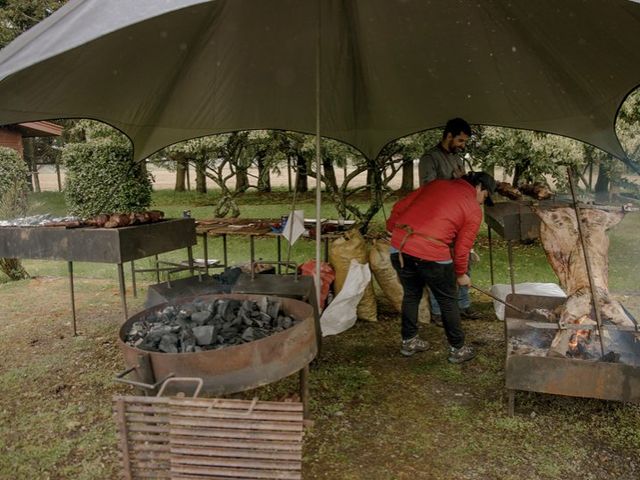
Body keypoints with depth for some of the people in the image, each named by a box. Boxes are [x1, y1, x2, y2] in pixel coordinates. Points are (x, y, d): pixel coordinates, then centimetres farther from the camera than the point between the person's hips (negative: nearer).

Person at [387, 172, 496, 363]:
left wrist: (393, 229, 26)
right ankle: (457, 349, 30)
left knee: (411, 294, 25)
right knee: (448, 301, 16)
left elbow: (399, 206, 14)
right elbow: (462, 248, 5)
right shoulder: (474, 210, 5)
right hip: (432, 253, -5)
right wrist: (461, 274, 20)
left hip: (399, 245, 5)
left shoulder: (437, 184, 17)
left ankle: (409, 341, 38)